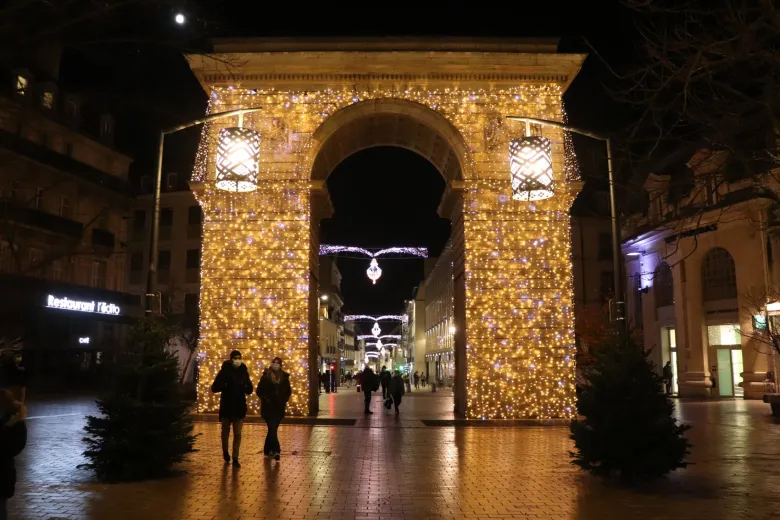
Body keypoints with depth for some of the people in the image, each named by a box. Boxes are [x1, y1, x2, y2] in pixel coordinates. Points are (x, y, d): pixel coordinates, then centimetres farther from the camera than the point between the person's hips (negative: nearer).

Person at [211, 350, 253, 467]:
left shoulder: (244, 372, -1)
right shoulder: (225, 371, -9)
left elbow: (249, 390, 4)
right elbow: (214, 388, -12)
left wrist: (247, 385, -17)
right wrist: (223, 385, -29)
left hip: (240, 406, 1)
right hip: (227, 406, -1)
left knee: (237, 434, 1)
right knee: (226, 431, 18)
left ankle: (235, 458, 8)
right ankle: (225, 451, 42)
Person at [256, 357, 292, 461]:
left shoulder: (284, 377, 6)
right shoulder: (266, 376, -3)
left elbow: (288, 391, 16)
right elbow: (259, 391, 0)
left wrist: (284, 400, 3)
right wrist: (265, 398, -11)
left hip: (279, 408, 4)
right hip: (268, 407, -3)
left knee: (273, 429, 12)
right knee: (272, 428, -13)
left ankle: (267, 450, 27)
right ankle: (276, 450, -18)